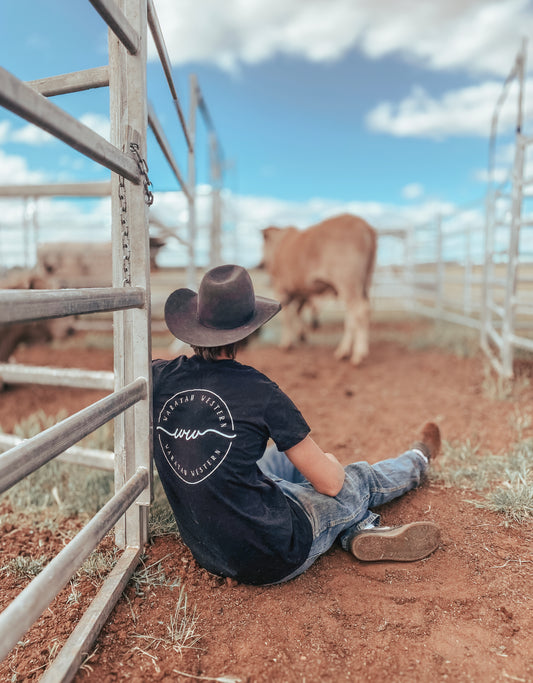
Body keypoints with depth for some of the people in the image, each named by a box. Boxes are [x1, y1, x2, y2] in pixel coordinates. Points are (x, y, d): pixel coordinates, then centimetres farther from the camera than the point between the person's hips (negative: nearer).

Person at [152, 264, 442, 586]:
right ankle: (417, 460, 52)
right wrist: (329, 461, 12)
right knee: (361, 479, 20)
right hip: (273, 561, -5)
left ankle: (361, 529, 27)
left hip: (205, 552, 6)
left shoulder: (161, 377, -9)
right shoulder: (259, 392, -23)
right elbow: (330, 483, -11)